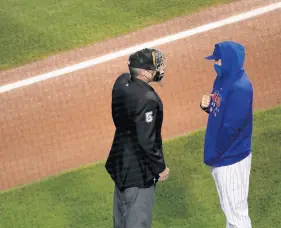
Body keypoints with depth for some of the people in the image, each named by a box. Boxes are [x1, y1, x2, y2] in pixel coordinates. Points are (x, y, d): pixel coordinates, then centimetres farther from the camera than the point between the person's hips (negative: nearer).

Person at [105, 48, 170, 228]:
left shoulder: (122, 82, -7)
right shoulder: (147, 99, -31)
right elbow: (147, 141, -25)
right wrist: (160, 168, -13)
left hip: (121, 159, 9)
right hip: (139, 169, -9)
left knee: (122, 214, 27)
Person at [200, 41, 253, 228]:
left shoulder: (240, 88, -24)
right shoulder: (223, 79, 6)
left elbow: (231, 127, -25)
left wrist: (214, 153, -15)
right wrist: (206, 104, -5)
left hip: (231, 158, -10)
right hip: (222, 156, 10)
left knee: (236, 212, 1)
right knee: (229, 207, 23)